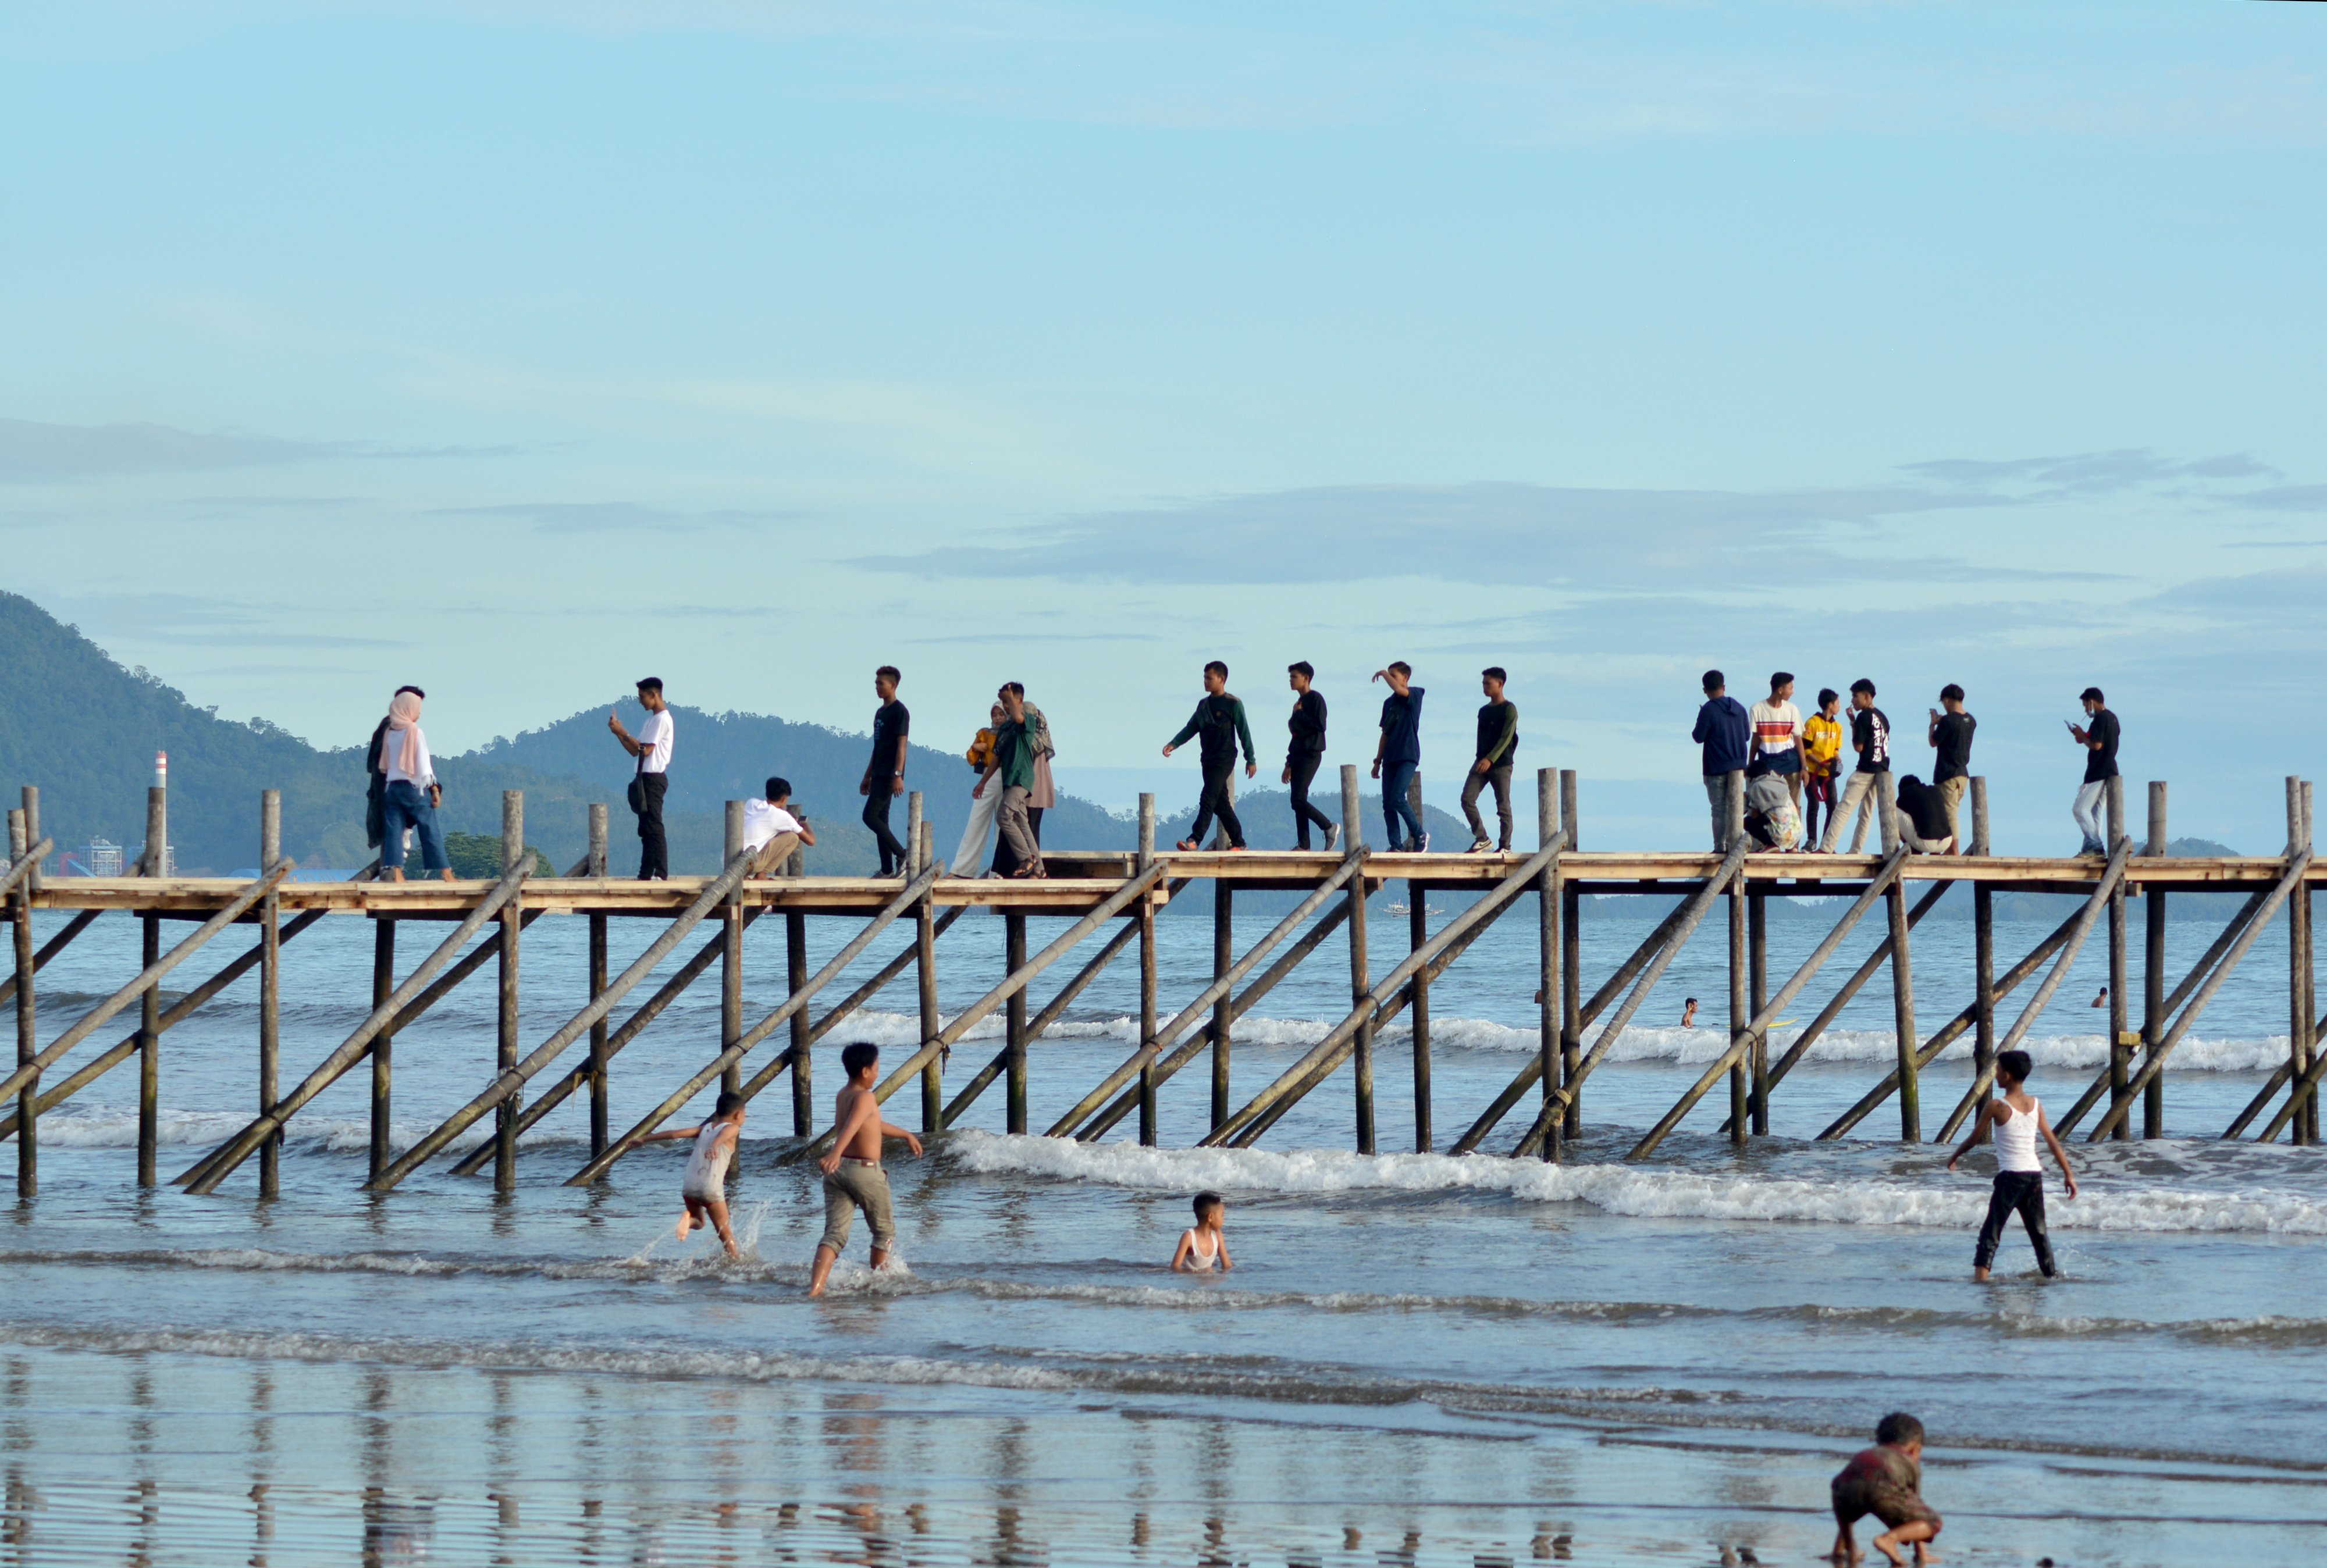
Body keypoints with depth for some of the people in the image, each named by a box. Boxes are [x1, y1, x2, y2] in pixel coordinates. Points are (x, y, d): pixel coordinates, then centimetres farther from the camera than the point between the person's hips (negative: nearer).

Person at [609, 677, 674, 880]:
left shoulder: (662, 719, -10)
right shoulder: (652, 719, 20)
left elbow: (645, 750, -17)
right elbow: (635, 751, 20)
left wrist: (622, 732, -11)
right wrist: (618, 732, 8)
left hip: (653, 778, -10)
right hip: (645, 778, 10)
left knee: (654, 828, -13)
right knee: (646, 830, 10)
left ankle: (661, 874, -17)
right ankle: (646, 875, 12)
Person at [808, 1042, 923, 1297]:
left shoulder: (844, 1095, 15)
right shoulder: (865, 1097, -13)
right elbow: (851, 1128, -32)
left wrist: (905, 1135, 44)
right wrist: (835, 1154, -48)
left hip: (838, 1171, 7)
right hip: (865, 1171, -7)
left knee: (835, 1234, -3)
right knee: (885, 1231, 17)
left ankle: (815, 1287, -20)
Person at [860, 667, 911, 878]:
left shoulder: (899, 711, -9)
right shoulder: (880, 712, 18)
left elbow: (901, 744, -15)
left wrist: (898, 775, -22)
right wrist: (868, 776, 22)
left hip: (889, 775, -9)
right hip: (879, 774, 9)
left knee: (871, 816, -16)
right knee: (880, 820, 6)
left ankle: (902, 856, -12)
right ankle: (887, 869, 6)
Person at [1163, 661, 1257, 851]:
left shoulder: (1233, 704, -5)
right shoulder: (1204, 705, 14)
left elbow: (1244, 732, -4)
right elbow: (1191, 728, 12)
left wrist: (1251, 760, -4)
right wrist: (1174, 744, -4)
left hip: (1224, 759, -7)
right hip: (1208, 760, 7)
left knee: (1208, 798, -17)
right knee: (1220, 803, 9)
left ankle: (1195, 840, -25)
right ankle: (1238, 842, 17)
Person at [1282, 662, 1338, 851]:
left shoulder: (1315, 699, -7)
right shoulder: (1300, 702, 20)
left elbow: (1320, 726, -18)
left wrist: (1300, 714, -9)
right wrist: (1289, 764, 23)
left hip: (1311, 755, -9)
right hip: (1298, 756, 9)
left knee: (1299, 800, -16)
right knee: (1298, 802, 3)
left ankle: (1330, 827, -3)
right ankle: (1303, 844, 3)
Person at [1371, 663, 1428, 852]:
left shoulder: (1415, 695, -1)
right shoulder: (1389, 703, 18)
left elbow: (1399, 689, -24)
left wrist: (1383, 674, -8)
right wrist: (1378, 761, 17)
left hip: (1408, 756, -7)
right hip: (1391, 758, 7)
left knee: (1397, 799, -17)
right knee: (1388, 804, 0)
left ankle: (1420, 835, -2)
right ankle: (1395, 845, 2)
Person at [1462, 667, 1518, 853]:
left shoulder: (1509, 709, -6)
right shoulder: (1484, 711, 15)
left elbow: (1506, 737, -15)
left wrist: (1490, 759, -23)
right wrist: (1481, 758, 17)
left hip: (1501, 764, -6)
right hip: (1481, 762, 6)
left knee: (1503, 806, -3)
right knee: (1467, 799, -8)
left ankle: (1505, 845, 3)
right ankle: (1481, 838, -2)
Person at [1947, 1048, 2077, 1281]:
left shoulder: (1996, 1106, -8)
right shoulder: (2035, 1105, 6)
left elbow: (1974, 1138, 2)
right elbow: (2053, 1142, 9)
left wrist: (1954, 1158, 19)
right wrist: (2068, 1174, 15)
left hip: (2010, 1176, -5)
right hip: (2035, 1174, 5)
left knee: (1991, 1232, -7)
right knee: (2039, 1231, 19)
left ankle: (1981, 1275, -19)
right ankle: (2050, 1273, 26)